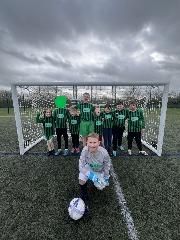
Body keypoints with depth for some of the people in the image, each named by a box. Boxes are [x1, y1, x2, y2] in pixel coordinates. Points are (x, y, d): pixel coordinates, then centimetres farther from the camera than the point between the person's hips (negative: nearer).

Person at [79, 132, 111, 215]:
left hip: (100, 170, 0)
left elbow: (107, 164, -14)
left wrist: (106, 177, -5)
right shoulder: (85, 150, -36)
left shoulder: (104, 152, -36)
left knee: (100, 187, -5)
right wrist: (90, 175, -38)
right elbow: (81, 166, -27)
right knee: (81, 181, -21)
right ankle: (85, 202, 5)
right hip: (88, 168, 0)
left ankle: (103, 181, 32)